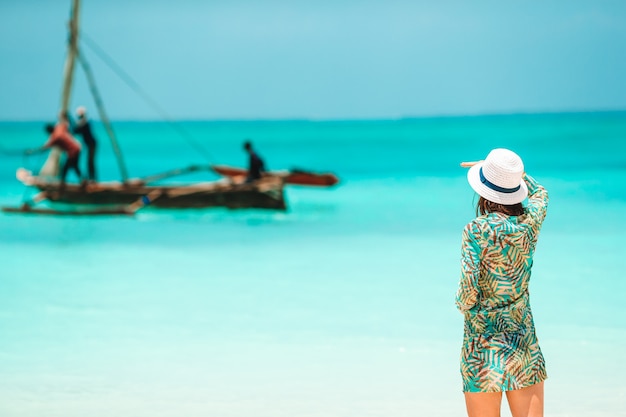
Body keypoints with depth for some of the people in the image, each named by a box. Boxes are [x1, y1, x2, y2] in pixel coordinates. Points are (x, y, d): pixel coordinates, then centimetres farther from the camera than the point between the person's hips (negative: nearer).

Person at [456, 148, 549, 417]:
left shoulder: (477, 230, -14)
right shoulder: (530, 221, 0)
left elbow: (469, 287, -19)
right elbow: (540, 193, 24)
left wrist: (463, 303, 3)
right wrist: (507, 171, 32)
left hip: (483, 338, -4)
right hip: (523, 340, 4)